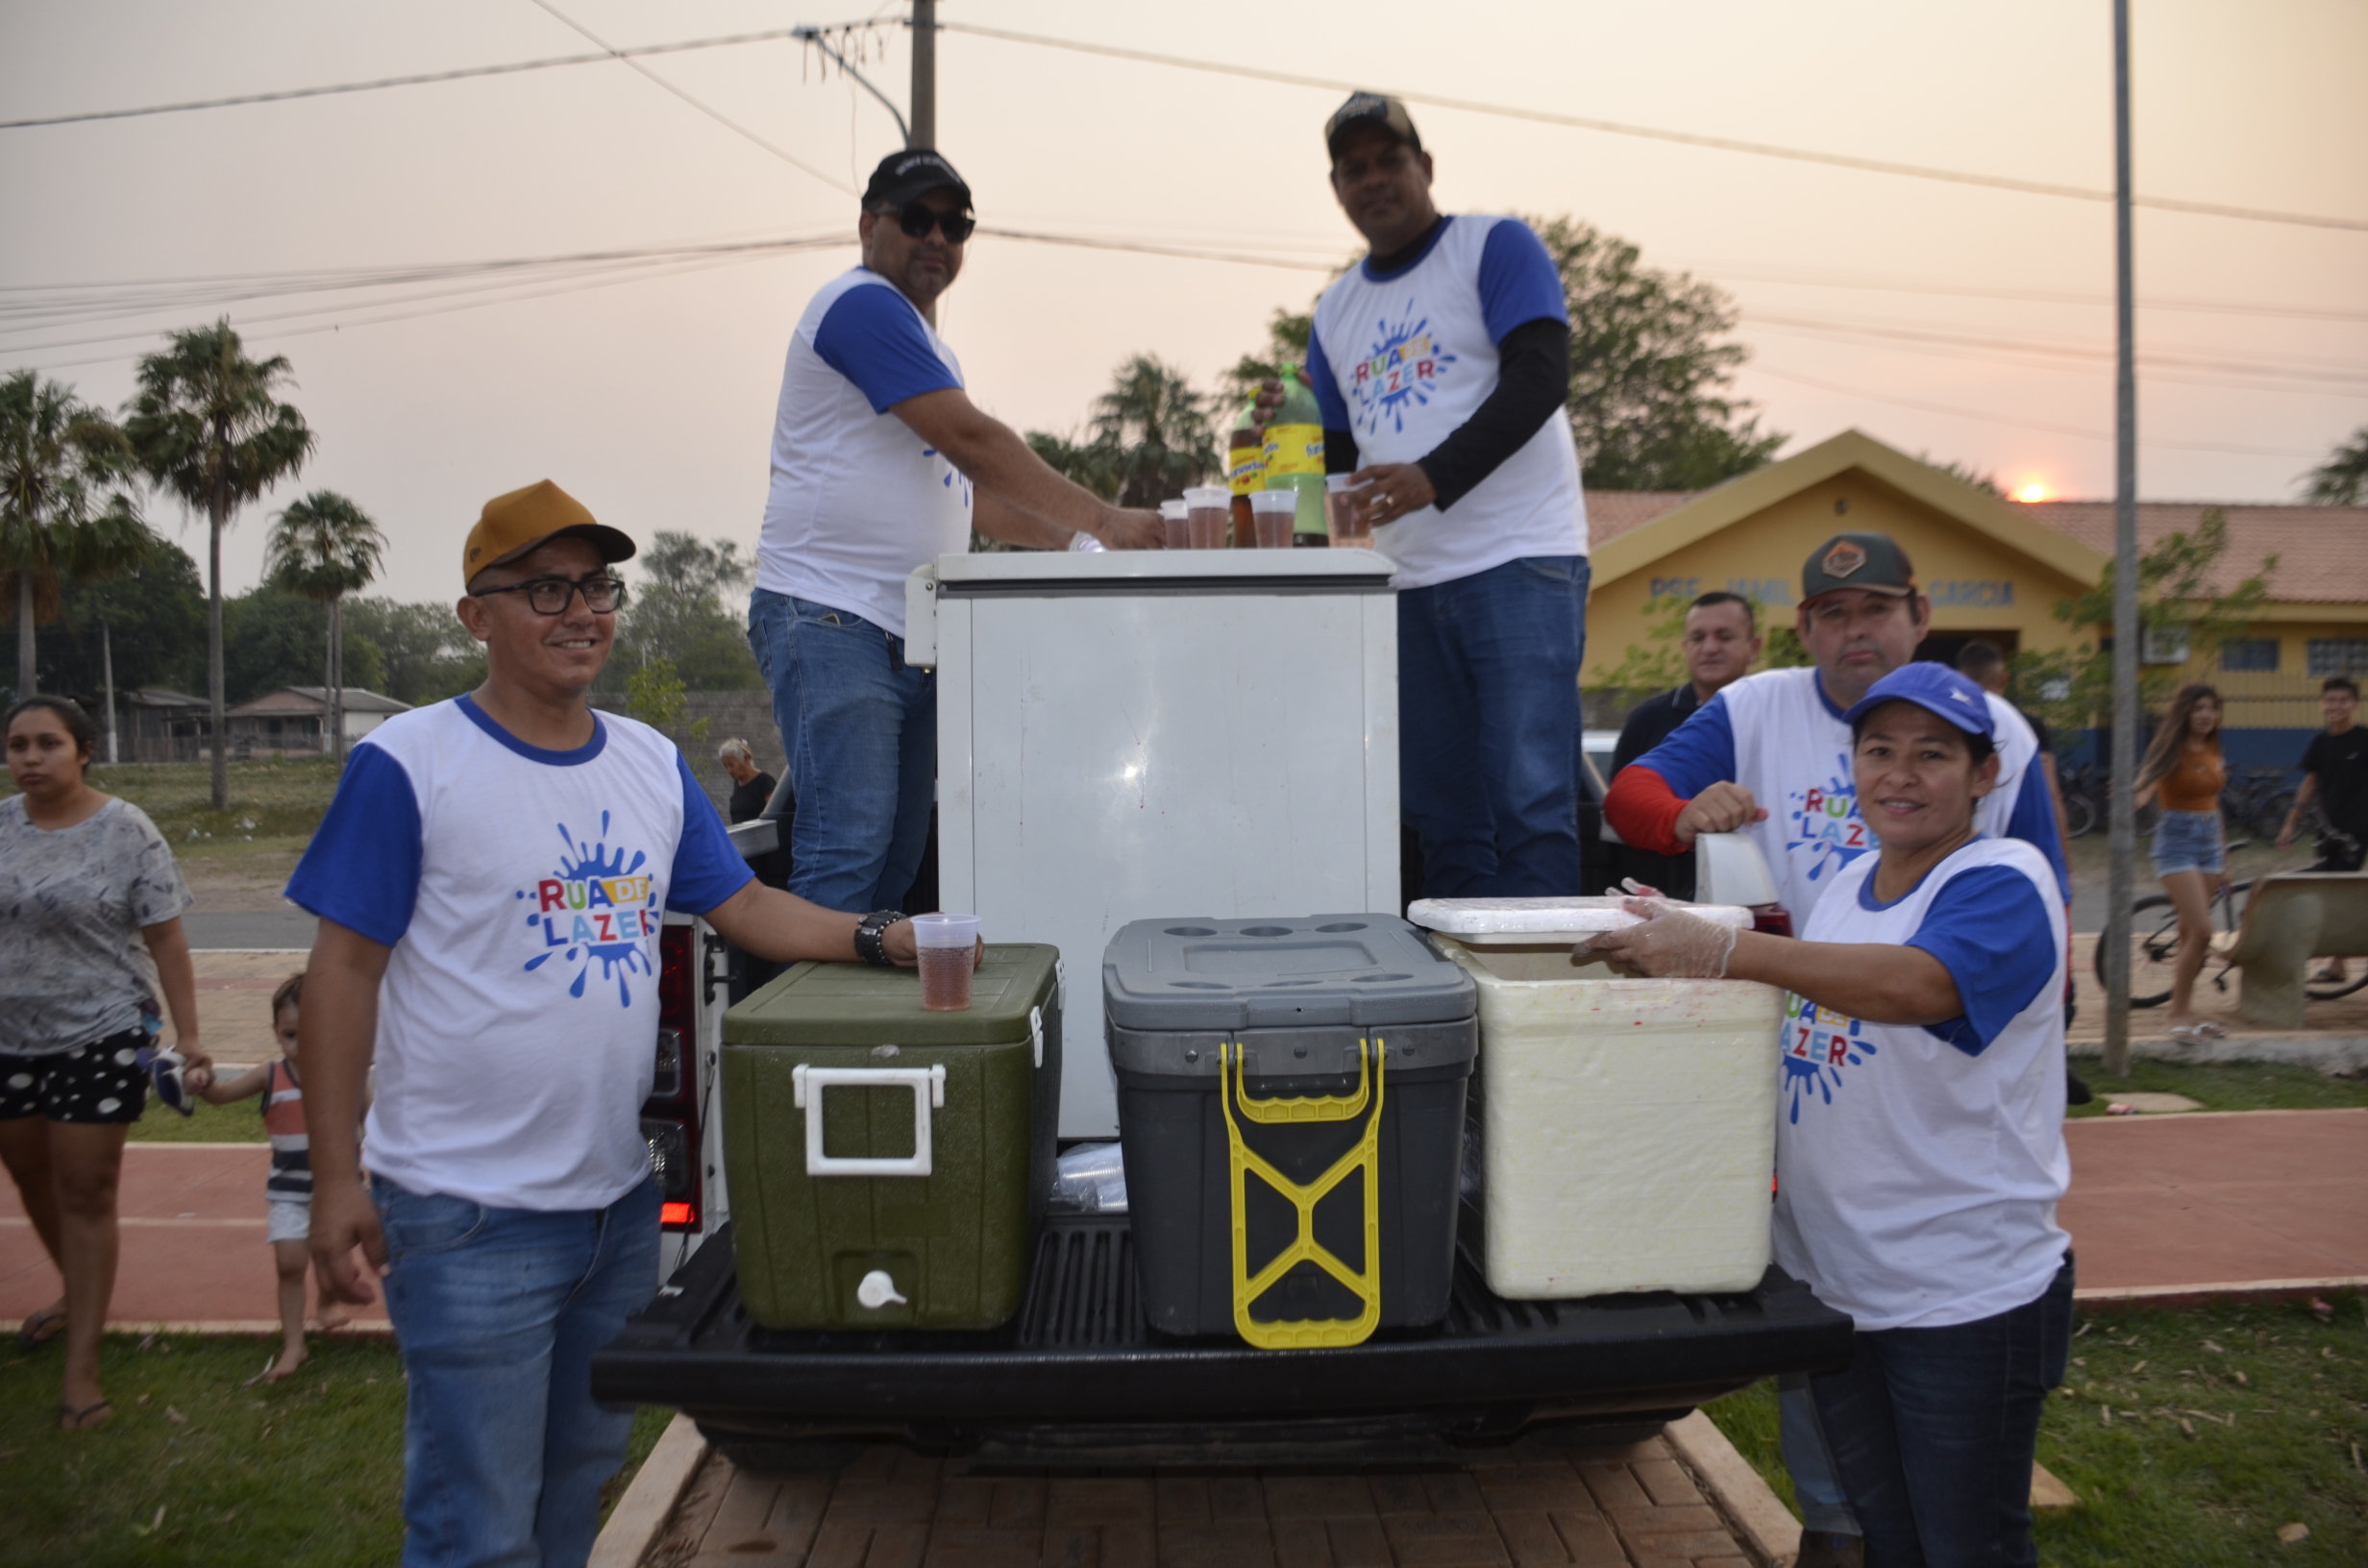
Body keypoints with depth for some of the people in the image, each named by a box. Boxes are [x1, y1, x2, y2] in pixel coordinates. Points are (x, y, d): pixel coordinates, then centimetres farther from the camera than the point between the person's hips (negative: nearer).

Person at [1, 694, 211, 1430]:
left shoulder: (127, 831, -9)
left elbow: (165, 940, -8)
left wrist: (188, 1038, -12)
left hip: (101, 1037, -4)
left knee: (85, 1192, 1)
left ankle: (81, 1364, 9)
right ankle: (79, 1296, 44)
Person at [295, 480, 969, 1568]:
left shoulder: (654, 764, 7)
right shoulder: (410, 764, -11)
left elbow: (742, 906, 9)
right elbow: (345, 972, -10)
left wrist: (876, 939, -7)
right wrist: (335, 1179, -11)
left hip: (619, 1199, 6)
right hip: (469, 1217, -6)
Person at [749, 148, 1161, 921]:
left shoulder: (919, 340, 24)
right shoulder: (863, 304, -7)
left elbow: (962, 487, 26)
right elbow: (972, 440, -16)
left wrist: (1075, 541, 16)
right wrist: (1103, 521, -15)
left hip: (908, 633, 10)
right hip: (831, 622, -10)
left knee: (899, 859, 8)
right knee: (847, 851, -13)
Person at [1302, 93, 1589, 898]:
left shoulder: (1495, 247, 2)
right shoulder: (1335, 312, 19)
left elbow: (1540, 379, -12)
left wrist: (1435, 477, -24)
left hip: (1519, 564, -6)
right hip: (1409, 583, 6)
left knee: (1530, 799, -11)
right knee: (1443, 817, 7)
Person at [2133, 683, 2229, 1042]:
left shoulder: (2212, 750, 11)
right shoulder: (2170, 749, -9)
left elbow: (2212, 801, 18)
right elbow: (2144, 788, -27)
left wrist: (2224, 858, 20)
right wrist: (2131, 800, -51)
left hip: (2209, 839, 6)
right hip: (2176, 840, -6)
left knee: (2190, 933, 9)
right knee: (2201, 931, -14)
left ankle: (2185, 1011, 17)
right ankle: (2178, 1015, -4)